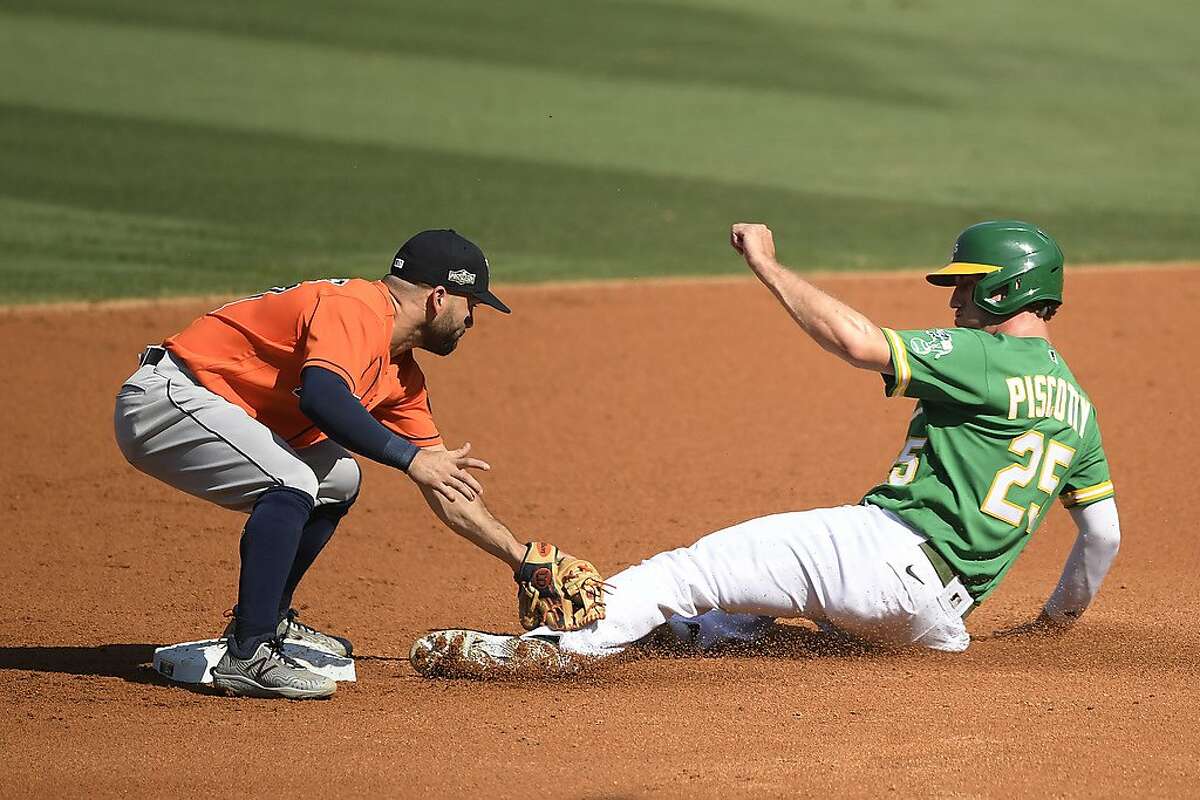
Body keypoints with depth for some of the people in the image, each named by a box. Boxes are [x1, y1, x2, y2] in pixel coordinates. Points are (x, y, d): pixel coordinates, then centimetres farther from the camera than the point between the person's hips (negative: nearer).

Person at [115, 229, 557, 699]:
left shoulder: (400, 374, 13)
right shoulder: (356, 311, -17)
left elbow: (445, 487, 19)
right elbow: (322, 397, -36)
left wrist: (523, 559, 18)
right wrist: (410, 457, -31)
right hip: (163, 396, -11)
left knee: (337, 479, 18)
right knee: (293, 484, -27)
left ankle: (269, 623, 21)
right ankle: (248, 656, -27)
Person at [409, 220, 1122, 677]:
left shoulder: (988, 359, -8)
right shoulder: (1076, 403, 18)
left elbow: (857, 341, -20)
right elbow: (1105, 531, 24)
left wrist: (768, 265, -12)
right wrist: (1064, 614, 41)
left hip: (886, 547, -8)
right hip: (943, 611, 8)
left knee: (685, 571, -9)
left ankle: (552, 643, -15)